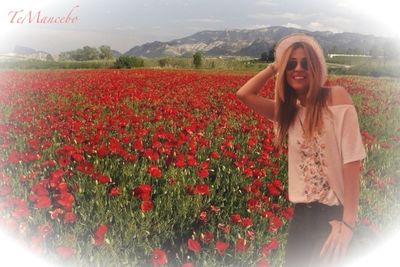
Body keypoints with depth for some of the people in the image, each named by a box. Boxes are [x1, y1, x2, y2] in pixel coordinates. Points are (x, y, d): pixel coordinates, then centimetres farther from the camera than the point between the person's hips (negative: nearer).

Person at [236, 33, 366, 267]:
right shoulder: (290, 111, 8)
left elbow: (352, 159, -15)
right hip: (302, 213, 6)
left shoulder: (336, 96, -10)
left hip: (332, 213, -5)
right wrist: (274, 66, 3)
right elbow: (244, 94, 3)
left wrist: (348, 222, -19)